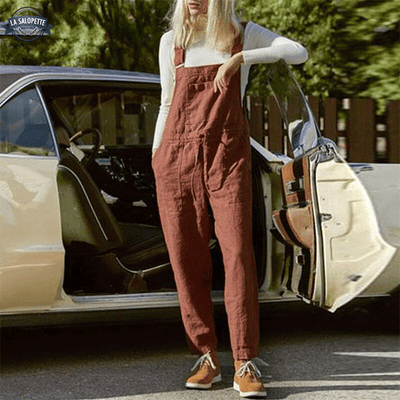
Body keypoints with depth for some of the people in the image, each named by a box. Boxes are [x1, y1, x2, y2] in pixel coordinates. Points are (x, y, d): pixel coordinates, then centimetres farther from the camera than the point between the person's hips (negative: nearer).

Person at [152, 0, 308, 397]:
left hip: (228, 156, -2)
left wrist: (239, 58, -18)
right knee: (186, 258, -1)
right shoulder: (171, 42, 13)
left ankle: (245, 367, -11)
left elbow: (298, 52, -9)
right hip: (177, 155, 2)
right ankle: (206, 357, 9)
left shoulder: (244, 34, 6)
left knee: (238, 253, -12)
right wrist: (155, 156, 11)